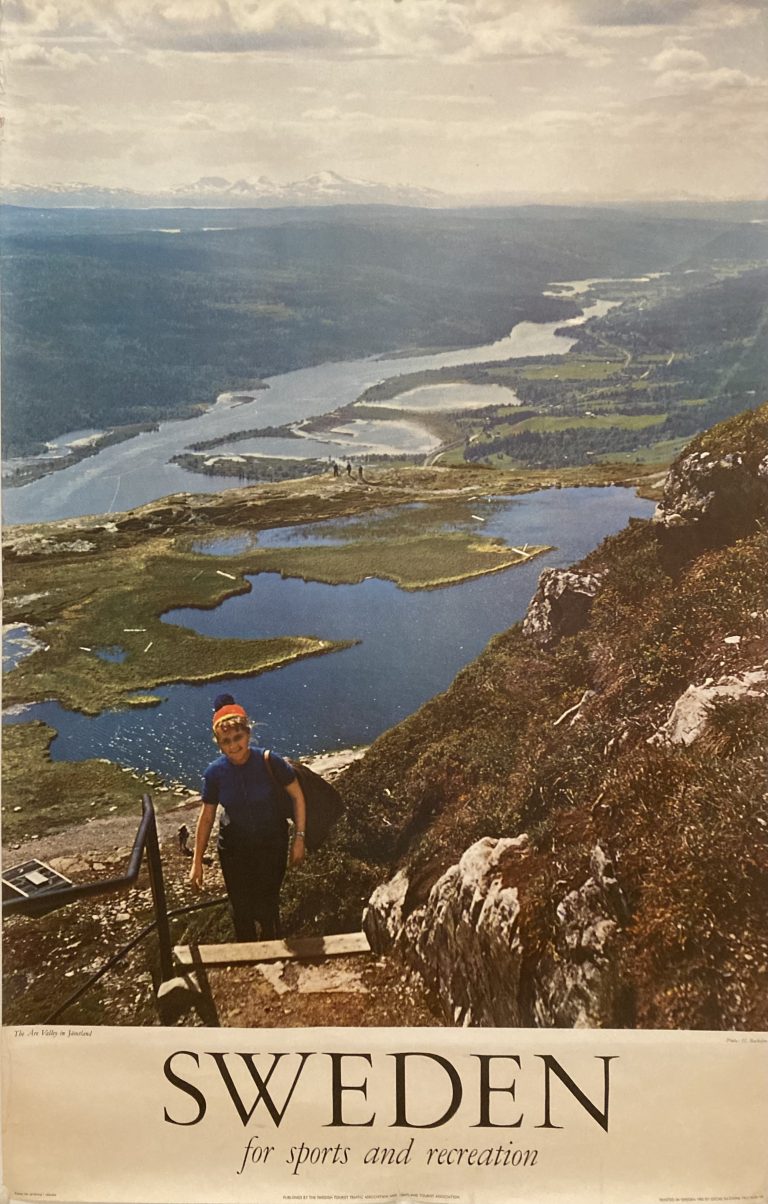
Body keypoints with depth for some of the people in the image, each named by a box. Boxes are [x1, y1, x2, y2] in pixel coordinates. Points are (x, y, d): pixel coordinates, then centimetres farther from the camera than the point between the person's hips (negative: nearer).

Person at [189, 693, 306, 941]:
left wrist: (299, 838, -7)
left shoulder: (270, 762, -21)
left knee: (266, 908, 3)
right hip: (234, 848, 2)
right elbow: (206, 817, -3)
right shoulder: (215, 773, -15)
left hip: (272, 844, -2)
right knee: (241, 908, 13)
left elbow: (298, 797, -7)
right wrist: (197, 862, 0)